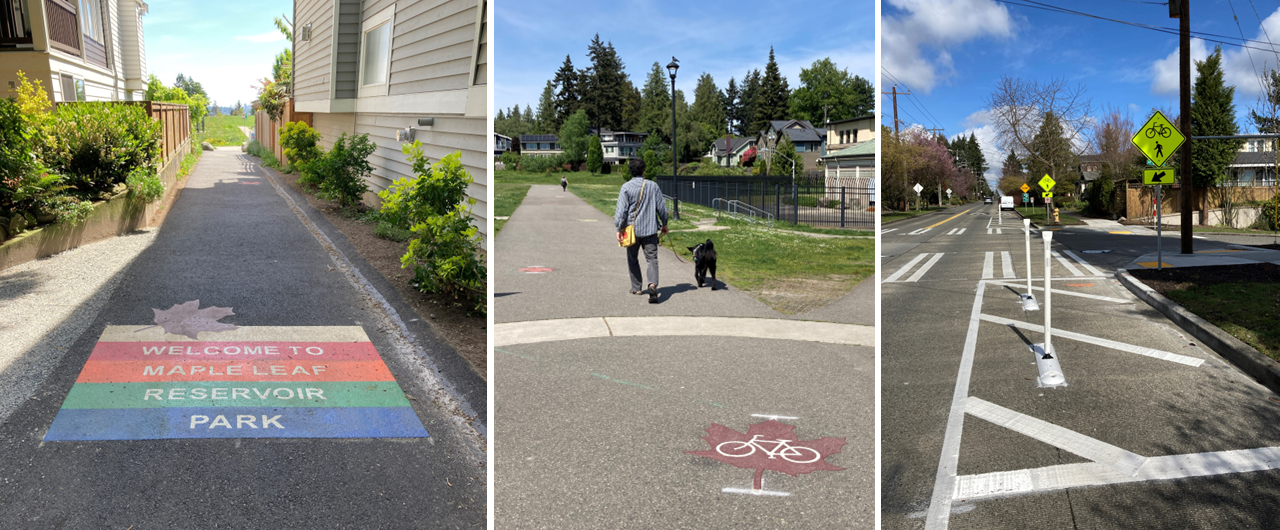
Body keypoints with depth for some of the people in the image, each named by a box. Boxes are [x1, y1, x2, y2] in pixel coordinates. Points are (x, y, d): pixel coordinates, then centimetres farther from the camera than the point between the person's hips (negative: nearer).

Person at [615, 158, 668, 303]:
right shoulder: (653, 186, 0)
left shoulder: (626, 187, -7)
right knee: (652, 259, -1)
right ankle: (653, 285, -23)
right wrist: (664, 224, 19)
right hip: (650, 229, 1)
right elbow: (661, 207, 6)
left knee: (633, 259, 15)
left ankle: (636, 288, 22)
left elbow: (621, 210, -11)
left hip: (632, 229, -1)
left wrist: (619, 229, -5)